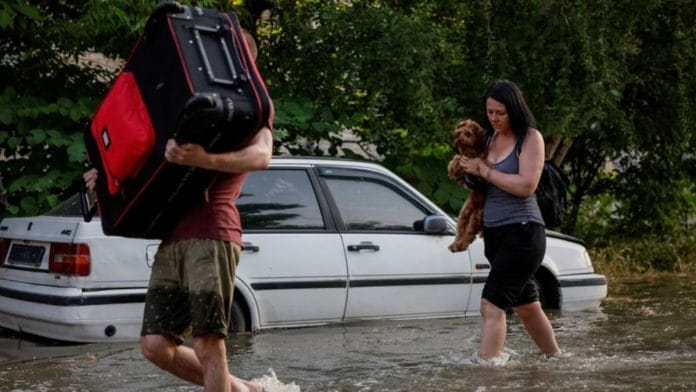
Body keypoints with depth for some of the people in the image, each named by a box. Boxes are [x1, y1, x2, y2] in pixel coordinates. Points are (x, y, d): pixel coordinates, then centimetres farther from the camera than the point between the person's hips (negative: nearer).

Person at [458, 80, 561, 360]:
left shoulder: (530, 137, -7)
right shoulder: (490, 137, 12)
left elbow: (526, 185, -19)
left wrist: (484, 171, -15)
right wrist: (468, 170, -1)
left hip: (522, 231, -8)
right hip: (494, 232, 8)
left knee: (491, 304, -17)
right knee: (526, 305, 18)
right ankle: (555, 358, 33)